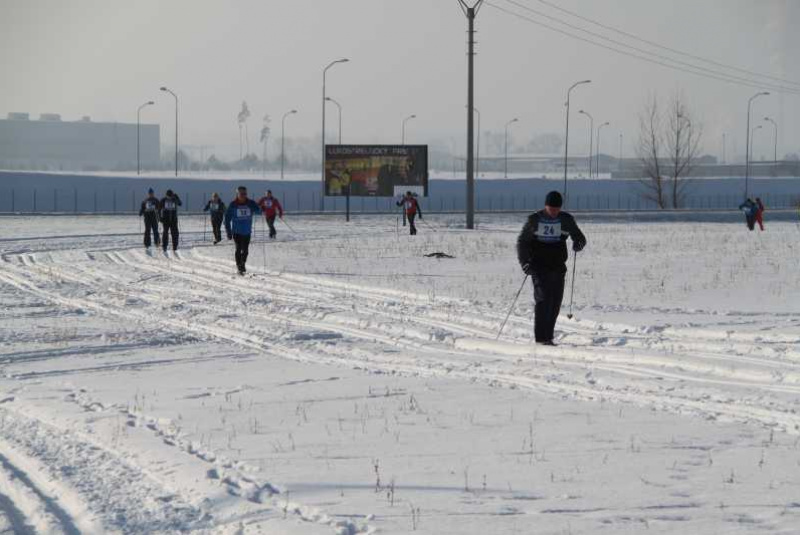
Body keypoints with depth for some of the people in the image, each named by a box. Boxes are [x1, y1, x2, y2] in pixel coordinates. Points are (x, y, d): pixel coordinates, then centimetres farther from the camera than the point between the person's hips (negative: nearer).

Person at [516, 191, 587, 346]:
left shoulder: (566, 220, 6)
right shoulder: (534, 220, 1)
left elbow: (580, 238, 13)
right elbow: (522, 242, 7)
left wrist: (578, 244, -11)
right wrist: (524, 262, -6)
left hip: (558, 267, 3)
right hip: (539, 267, -3)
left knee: (555, 303, 2)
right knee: (543, 298, -15)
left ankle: (548, 336, 14)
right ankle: (541, 337, -17)